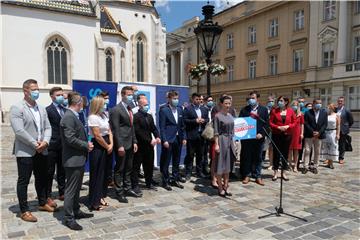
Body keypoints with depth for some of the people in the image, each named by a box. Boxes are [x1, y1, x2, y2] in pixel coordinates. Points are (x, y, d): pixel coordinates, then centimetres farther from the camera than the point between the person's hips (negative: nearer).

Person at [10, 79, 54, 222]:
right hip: (25, 152, -6)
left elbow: (47, 127, 8)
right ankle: (24, 211, 15)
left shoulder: (42, 108, 11)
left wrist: (45, 142, -10)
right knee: (23, 181, 4)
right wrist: (35, 144, -17)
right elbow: (19, 131, -18)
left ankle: (42, 203, 33)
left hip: (42, 151, 6)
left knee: (42, 178, 16)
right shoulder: (17, 108, -9)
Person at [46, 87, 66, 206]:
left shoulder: (65, 110, 11)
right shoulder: (48, 110, -8)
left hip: (64, 145, 6)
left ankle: (62, 193, 27)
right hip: (52, 146, -6)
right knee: (50, 172, 3)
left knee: (62, 171, 15)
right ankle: (48, 196, 13)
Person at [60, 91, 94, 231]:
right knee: (71, 190, 0)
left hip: (78, 159, 10)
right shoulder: (69, 117, -18)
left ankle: (76, 211, 32)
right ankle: (68, 218, 11)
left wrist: (86, 144, 5)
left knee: (76, 188, 20)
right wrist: (86, 145, -14)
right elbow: (70, 139, -24)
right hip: (73, 160, -10)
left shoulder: (73, 116, 13)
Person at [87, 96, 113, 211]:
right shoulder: (93, 117, -15)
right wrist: (107, 147, -7)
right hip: (98, 148, -8)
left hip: (106, 148, 8)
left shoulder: (104, 116, 11)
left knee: (104, 173, 15)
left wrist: (111, 145, -4)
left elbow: (109, 131, 10)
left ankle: (100, 197, 29)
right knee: (96, 174, 1)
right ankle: (94, 202, 12)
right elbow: (97, 136, -17)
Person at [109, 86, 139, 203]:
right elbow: (116, 130, -16)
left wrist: (134, 141, 11)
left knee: (128, 168, 16)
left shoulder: (129, 109, 14)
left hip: (130, 144, 8)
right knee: (119, 169, 4)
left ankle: (127, 189, 27)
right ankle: (119, 192, 15)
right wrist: (119, 146, -19)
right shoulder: (116, 110, -12)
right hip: (122, 144, -8)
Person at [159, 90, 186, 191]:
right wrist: (164, 140, -16)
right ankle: (165, 181, 15)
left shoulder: (180, 109, 11)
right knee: (166, 162, 3)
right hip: (168, 140, -6)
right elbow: (162, 127, -11)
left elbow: (182, 125, 14)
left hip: (178, 139, 6)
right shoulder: (164, 110, -8)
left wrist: (184, 137, 8)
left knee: (176, 161, 14)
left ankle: (175, 179, 27)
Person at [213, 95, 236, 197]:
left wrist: (233, 142, 14)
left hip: (230, 141, 7)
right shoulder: (217, 116, -9)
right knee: (220, 164, 0)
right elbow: (216, 132, -11)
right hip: (221, 141, -7)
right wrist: (216, 144, -16)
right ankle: (220, 188, 11)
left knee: (228, 165, 12)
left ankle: (225, 187, 22)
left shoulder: (230, 116, 11)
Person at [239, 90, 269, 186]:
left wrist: (262, 134, -11)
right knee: (246, 157, 6)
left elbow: (266, 123, 1)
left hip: (258, 137, 0)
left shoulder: (264, 109, 5)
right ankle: (247, 175, 16)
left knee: (258, 158, 8)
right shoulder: (244, 110, 4)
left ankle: (257, 176, 18)